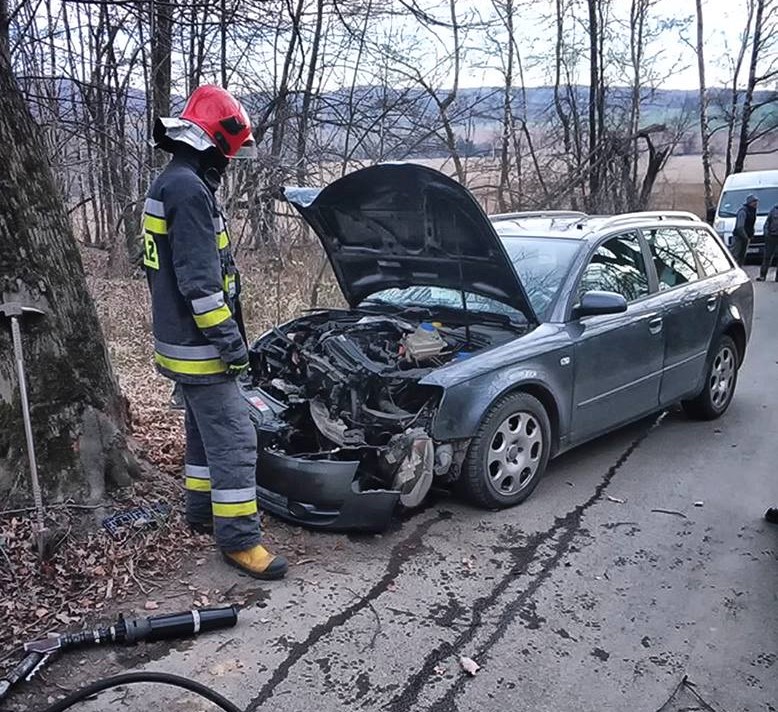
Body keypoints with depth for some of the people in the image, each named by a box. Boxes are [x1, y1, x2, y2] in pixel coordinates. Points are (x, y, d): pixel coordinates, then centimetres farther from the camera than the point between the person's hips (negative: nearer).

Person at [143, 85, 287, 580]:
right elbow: (199, 281, -25)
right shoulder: (188, 190, -20)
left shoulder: (173, 183, 14)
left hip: (186, 341, 11)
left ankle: (203, 511, 35)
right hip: (198, 345, -11)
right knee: (234, 440, -5)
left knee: (206, 430, 21)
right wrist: (230, 338, -20)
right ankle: (239, 539, 4)